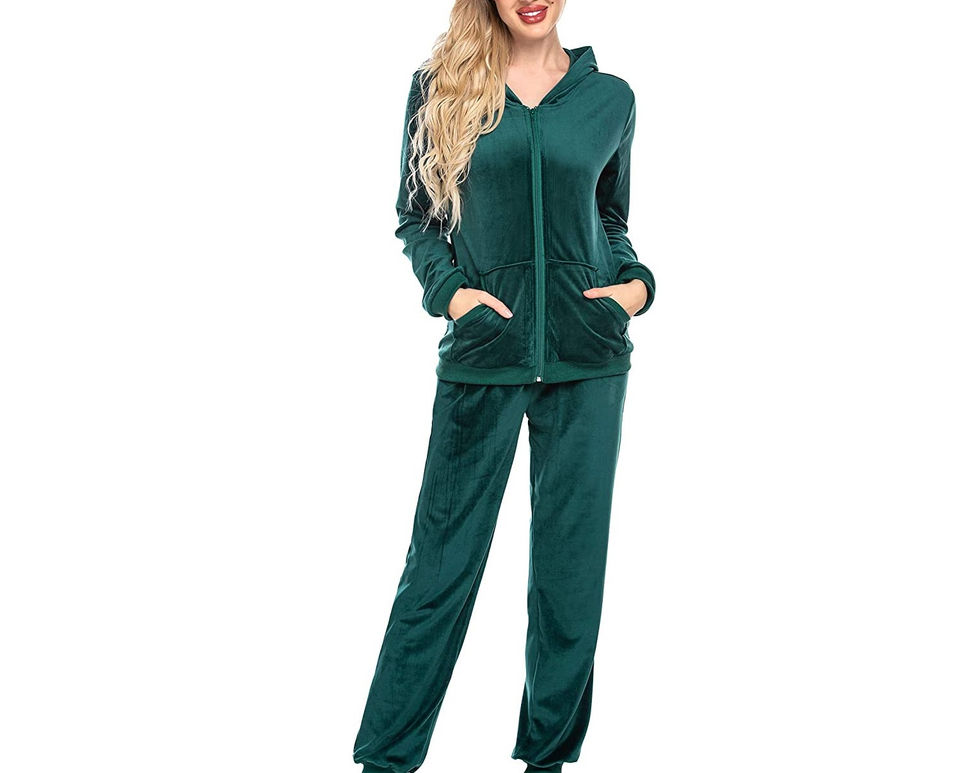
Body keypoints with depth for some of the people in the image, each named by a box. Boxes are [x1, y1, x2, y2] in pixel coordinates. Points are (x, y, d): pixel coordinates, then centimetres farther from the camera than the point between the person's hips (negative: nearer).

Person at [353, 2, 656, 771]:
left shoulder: (610, 96, 6)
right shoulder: (441, 85, 2)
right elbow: (415, 217, 6)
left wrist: (638, 283, -2)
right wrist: (449, 290, -10)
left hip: (589, 359, 2)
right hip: (484, 353, -1)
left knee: (571, 563, 7)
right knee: (443, 559, 2)